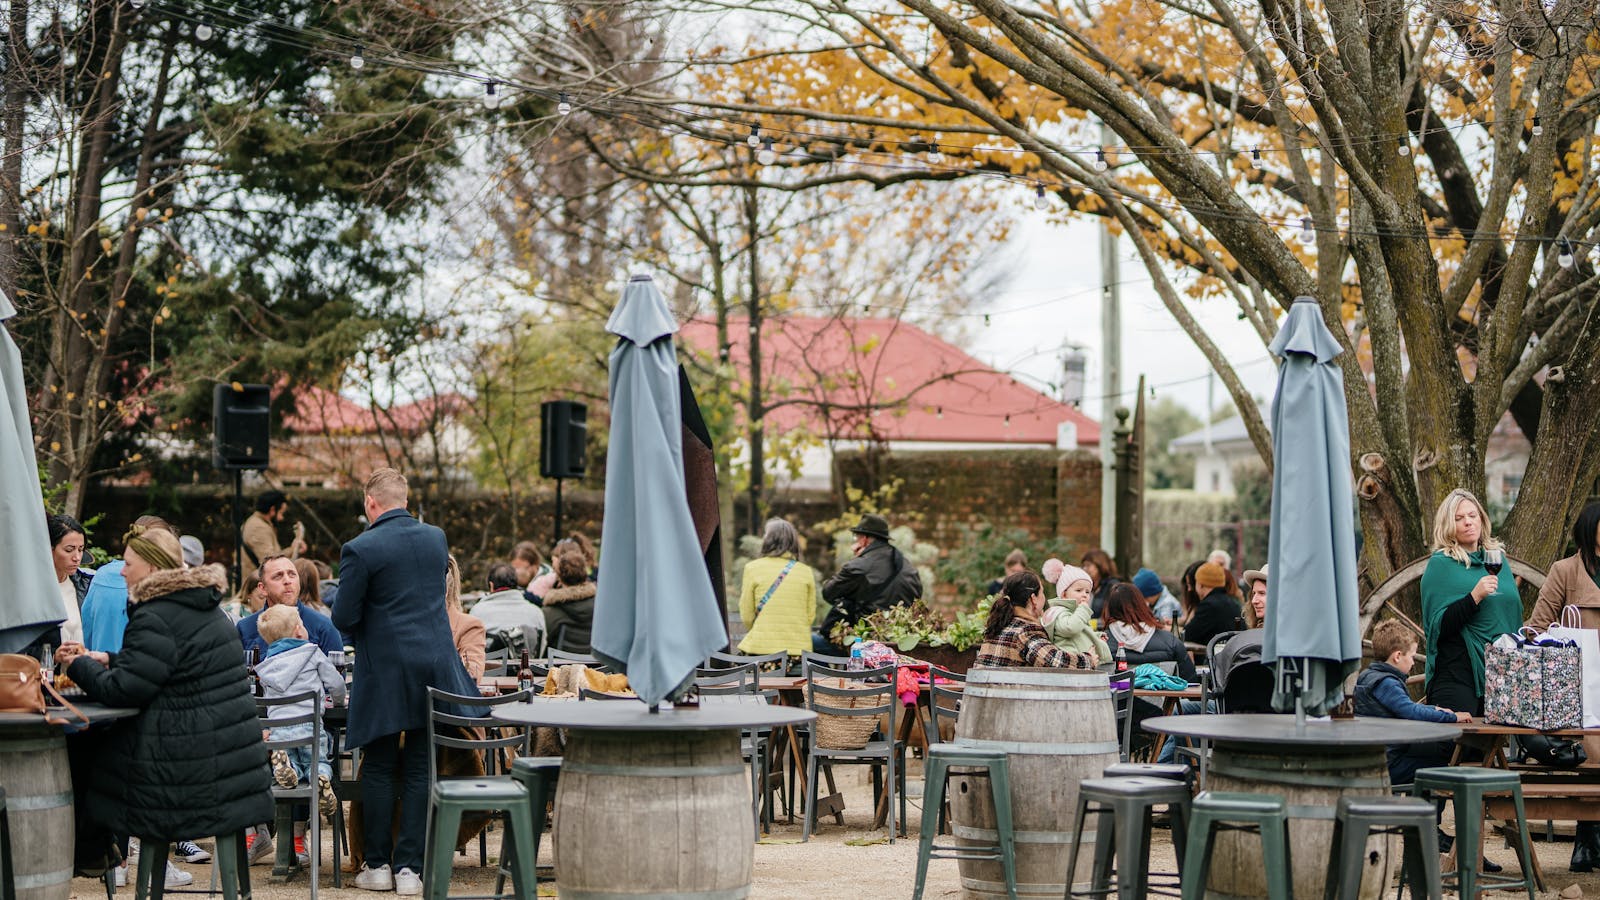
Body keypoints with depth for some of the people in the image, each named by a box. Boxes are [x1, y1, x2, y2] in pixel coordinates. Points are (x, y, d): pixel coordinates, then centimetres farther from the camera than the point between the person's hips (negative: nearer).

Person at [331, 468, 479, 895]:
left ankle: (378, 865, 13)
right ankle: (410, 867, 6)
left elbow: (344, 617, -9)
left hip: (384, 672, -4)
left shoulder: (360, 549, -12)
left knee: (379, 770, 8)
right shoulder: (437, 539, 5)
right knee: (420, 770, 7)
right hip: (435, 665, 4)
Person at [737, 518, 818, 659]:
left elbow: (746, 616, 4)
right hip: (799, 649, 2)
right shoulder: (806, 572, 6)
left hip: (761, 647, -2)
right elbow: (811, 615, 10)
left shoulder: (753, 568, 1)